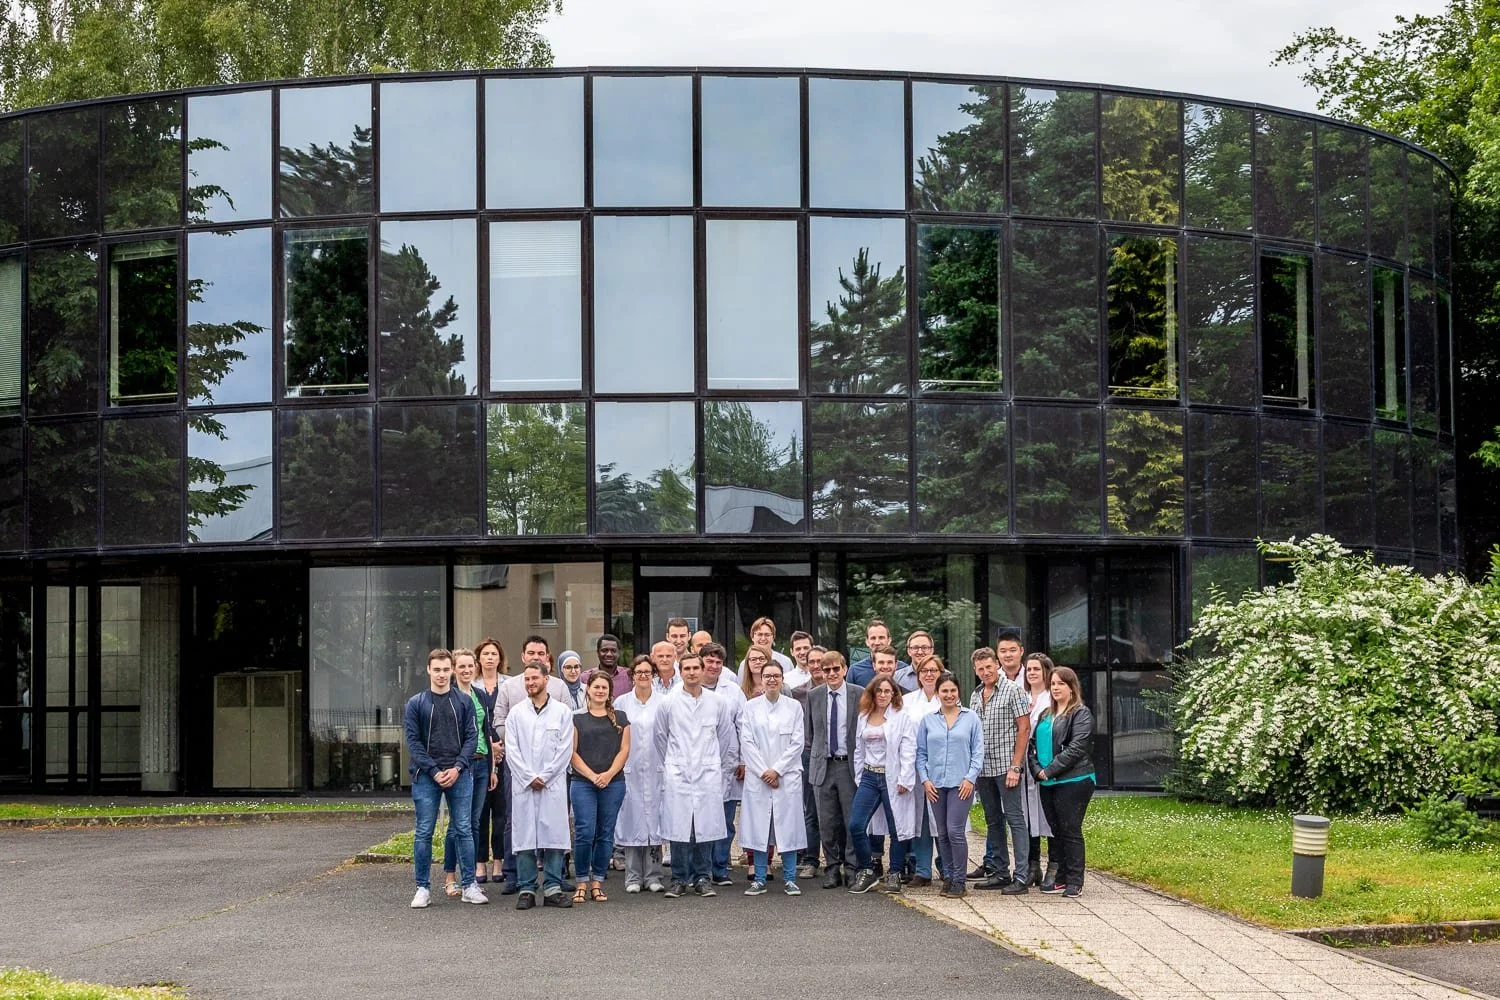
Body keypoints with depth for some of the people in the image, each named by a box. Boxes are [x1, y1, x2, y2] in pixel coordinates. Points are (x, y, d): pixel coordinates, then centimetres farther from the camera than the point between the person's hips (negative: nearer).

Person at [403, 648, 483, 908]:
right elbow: (413, 741, -1)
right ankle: (423, 888, 7)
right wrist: (434, 771, -11)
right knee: (423, 833, 1)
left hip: (459, 776, 1)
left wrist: (457, 768, -10)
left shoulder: (464, 702, 8)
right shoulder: (415, 704, 4)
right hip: (426, 776, -1)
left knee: (464, 830, 2)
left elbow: (472, 737, 4)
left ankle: (469, 886, 7)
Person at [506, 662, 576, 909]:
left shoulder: (562, 711, 5)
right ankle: (526, 890, 3)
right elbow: (511, 750, 3)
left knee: (554, 833, -2)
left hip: (553, 784, -1)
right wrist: (530, 778, -7)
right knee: (524, 836, -1)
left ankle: (552, 889, 3)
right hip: (523, 784, 1)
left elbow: (565, 749, 0)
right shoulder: (516, 713, 8)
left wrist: (544, 777, -7)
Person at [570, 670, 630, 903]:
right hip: (582, 782, -2)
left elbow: (624, 750, 6)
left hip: (613, 783, 2)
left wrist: (609, 774, -8)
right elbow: (572, 751, 1)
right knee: (584, 832, -9)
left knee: (606, 834, 3)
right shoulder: (577, 718, 6)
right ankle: (582, 883, 2)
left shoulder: (620, 718, 11)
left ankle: (597, 883, 10)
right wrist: (591, 775, -10)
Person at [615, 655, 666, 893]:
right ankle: (633, 877, 6)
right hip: (630, 770, 0)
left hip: (656, 769, 0)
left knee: (654, 818, 1)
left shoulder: (663, 702, 3)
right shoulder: (621, 703, 5)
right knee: (632, 819, 0)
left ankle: (653, 876, 7)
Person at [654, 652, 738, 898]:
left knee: (706, 827, 0)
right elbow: (659, 737, 12)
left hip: (708, 775, 1)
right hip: (677, 775, -1)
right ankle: (679, 878, 4)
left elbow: (726, 736, 15)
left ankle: (701, 877, 10)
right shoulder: (668, 702, 2)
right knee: (678, 827, -4)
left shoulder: (715, 702, 6)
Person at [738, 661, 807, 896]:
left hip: (787, 775, 0)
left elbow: (797, 742, 0)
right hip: (757, 776, 0)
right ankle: (759, 879, 7)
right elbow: (747, 742, 0)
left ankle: (790, 879, 5)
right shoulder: (750, 707, 5)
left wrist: (776, 770, -8)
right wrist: (763, 772, -8)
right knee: (758, 827, 1)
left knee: (788, 826, -1)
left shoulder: (794, 707, 4)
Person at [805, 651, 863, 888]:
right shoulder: (813, 696, 6)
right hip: (824, 765, 2)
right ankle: (832, 868, 13)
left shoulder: (859, 694, -2)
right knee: (827, 822, 5)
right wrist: (817, 751, 10)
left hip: (850, 764, -2)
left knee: (853, 819, -1)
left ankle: (852, 867, 8)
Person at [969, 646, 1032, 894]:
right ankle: (999, 872, 19)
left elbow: (1024, 729, -9)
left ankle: (1021, 877, -7)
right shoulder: (975, 696, 13)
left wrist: (1015, 766, -14)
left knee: (1015, 819, -6)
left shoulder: (1013, 691, -5)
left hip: (1006, 766, -7)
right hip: (983, 768, 7)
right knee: (993, 820, 12)